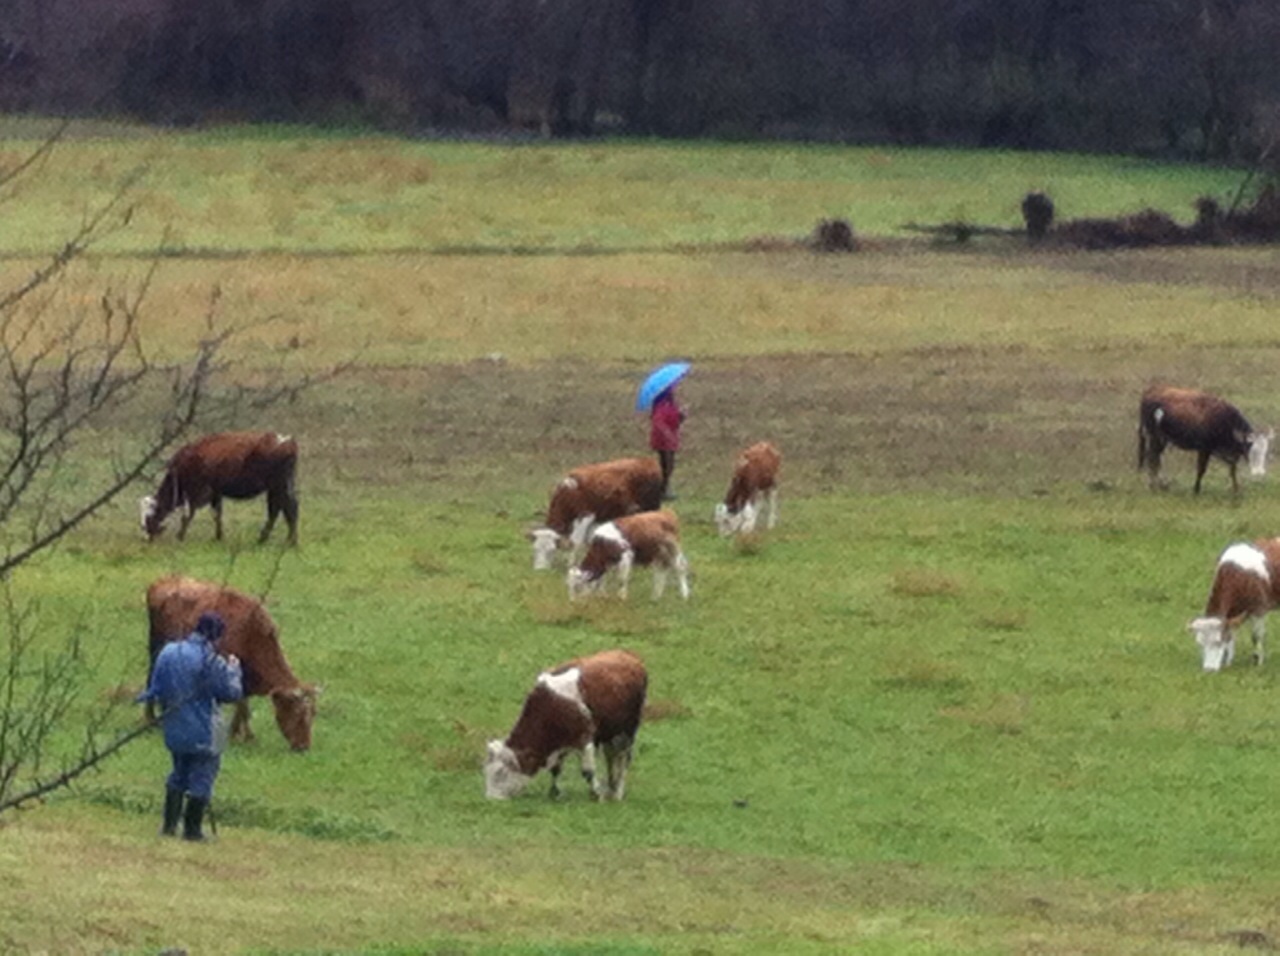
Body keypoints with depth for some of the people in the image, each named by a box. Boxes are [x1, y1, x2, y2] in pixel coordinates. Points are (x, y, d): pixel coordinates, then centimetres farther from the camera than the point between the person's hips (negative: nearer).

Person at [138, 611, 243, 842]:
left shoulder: (167, 653, 1)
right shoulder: (209, 659, -16)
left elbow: (156, 690, 6)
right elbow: (231, 692, -10)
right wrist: (233, 670, 5)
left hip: (175, 728, 6)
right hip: (203, 731, -6)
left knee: (178, 776, 21)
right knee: (201, 779, 5)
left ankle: (170, 825, 21)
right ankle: (192, 829, 6)